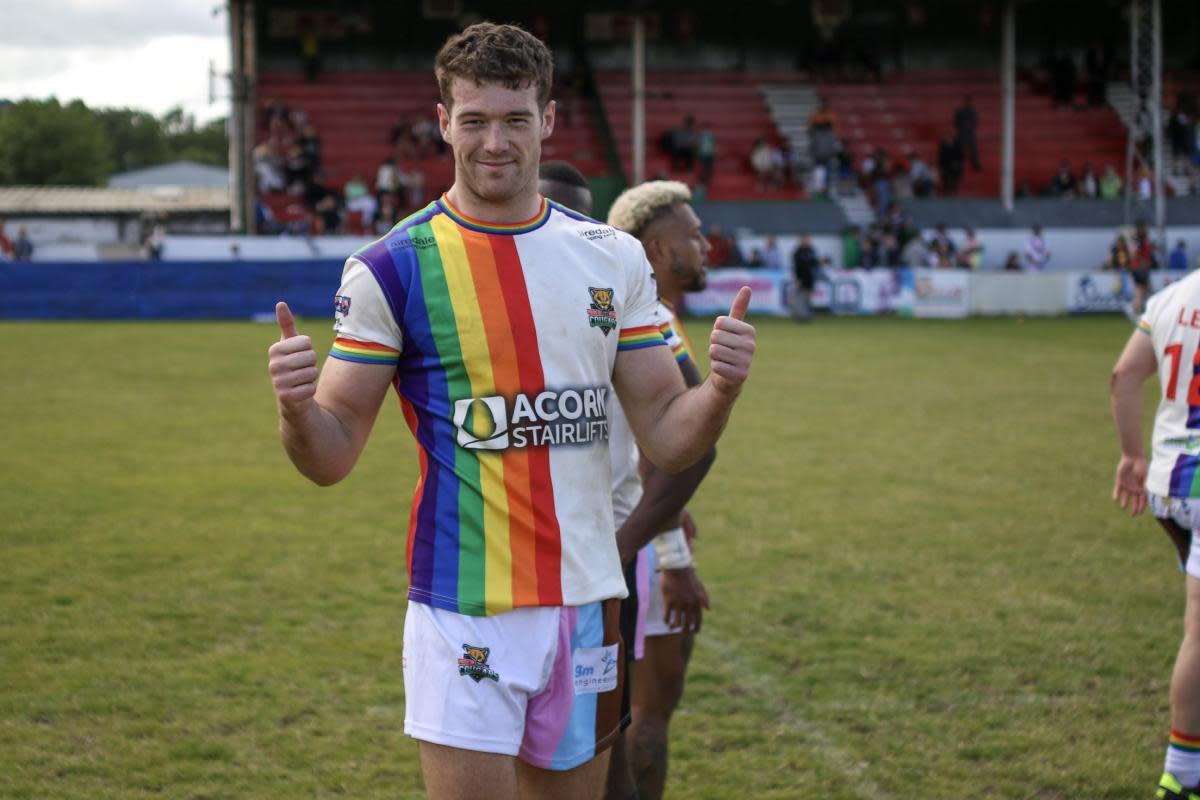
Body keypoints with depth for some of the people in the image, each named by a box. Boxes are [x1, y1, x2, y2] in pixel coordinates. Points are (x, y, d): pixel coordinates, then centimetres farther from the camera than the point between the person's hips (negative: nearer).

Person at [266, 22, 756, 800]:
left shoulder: (613, 258, 6)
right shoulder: (391, 268, -6)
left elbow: (667, 437, 7)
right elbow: (333, 456, -4)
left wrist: (722, 388, -13)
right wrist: (298, 408, -26)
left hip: (587, 603, 4)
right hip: (464, 611, -4)